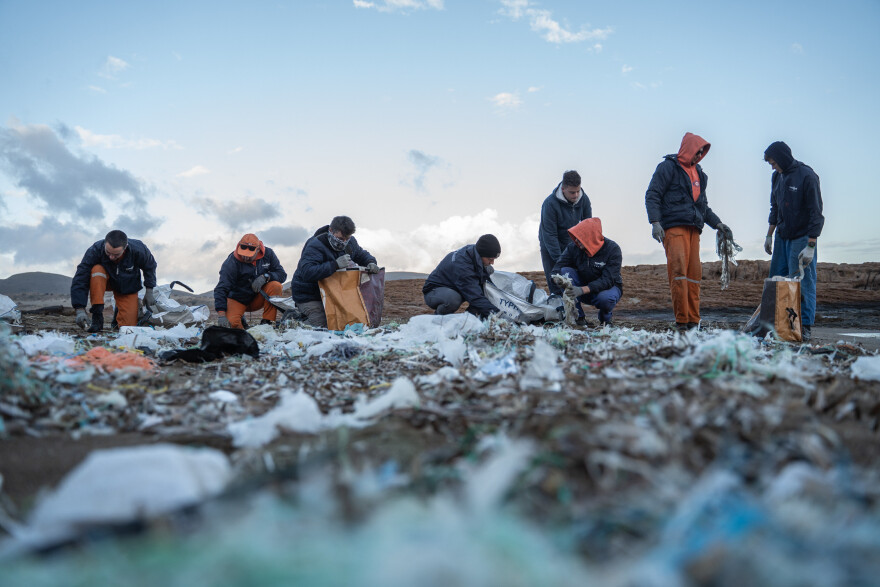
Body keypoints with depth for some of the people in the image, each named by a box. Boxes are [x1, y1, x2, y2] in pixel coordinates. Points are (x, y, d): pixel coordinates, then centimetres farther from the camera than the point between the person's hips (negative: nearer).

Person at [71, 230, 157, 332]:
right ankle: (97, 319, -28)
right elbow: (80, 280, -32)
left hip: (127, 287, 0)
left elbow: (150, 267, -6)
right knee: (97, 270, -37)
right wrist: (80, 310, -40)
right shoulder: (95, 250, -33)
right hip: (107, 281, 0)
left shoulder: (138, 250, -30)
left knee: (128, 324, -14)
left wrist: (149, 292, -6)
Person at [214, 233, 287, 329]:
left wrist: (265, 277, -30)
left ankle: (267, 322, -19)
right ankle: (241, 320, 5)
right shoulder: (231, 263, -20)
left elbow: (282, 274, -8)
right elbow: (221, 289, -26)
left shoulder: (268, 254, -10)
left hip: (258, 298, 3)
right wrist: (221, 315, -38)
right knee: (232, 323, -31)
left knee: (276, 286, -27)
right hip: (238, 300, -3)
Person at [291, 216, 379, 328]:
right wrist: (335, 264, -45)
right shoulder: (315, 246, -26)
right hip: (308, 296, -7)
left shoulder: (350, 242, -3)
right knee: (322, 323, -22)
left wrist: (370, 263, -12)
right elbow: (307, 273, -40)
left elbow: (362, 255, 15)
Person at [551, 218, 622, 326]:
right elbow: (558, 267, -14)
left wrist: (582, 290, -43)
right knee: (566, 271, -23)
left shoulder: (612, 249, -22)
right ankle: (577, 316, -19)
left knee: (605, 298, -39)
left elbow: (608, 280, -29)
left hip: (609, 287, -3)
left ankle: (605, 318, -1)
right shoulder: (573, 247, -12)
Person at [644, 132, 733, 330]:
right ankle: (681, 320, -16)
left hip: (693, 228, 7)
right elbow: (652, 195, -5)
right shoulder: (669, 167, 3)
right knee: (678, 269, -16)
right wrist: (655, 222, -17)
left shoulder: (698, 173, 26)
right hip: (674, 226, -7)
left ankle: (693, 321, 5)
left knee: (694, 273, 2)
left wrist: (718, 224, 22)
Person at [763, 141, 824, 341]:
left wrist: (810, 246, -19)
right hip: (782, 237, 7)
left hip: (802, 238, -7)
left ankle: (805, 326, 1)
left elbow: (816, 213, -15)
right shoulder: (777, 177, 9)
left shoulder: (807, 176, -14)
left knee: (802, 282, -6)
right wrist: (769, 235, 19)